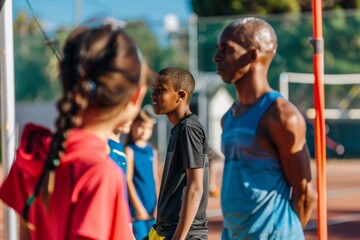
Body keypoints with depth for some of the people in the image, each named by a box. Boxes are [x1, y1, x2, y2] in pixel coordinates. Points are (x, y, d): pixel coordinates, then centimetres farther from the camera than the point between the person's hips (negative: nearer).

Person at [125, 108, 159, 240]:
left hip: (152, 209, 5)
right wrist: (138, 207, -9)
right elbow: (128, 180, -6)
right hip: (137, 207, -5)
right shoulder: (130, 150, -3)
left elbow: (155, 179, 12)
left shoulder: (152, 151, 12)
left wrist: (158, 205, 4)